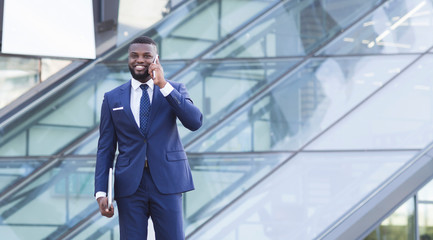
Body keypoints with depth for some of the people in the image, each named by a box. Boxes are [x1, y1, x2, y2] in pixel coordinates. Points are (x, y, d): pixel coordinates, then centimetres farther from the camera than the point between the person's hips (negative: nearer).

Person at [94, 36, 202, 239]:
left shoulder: (175, 91, 7)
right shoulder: (112, 98, 9)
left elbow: (195, 122, -11)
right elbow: (105, 149, 8)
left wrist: (164, 85, -15)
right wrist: (101, 192, -2)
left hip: (166, 182, -1)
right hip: (130, 187, 1)